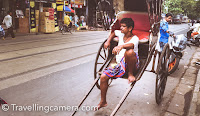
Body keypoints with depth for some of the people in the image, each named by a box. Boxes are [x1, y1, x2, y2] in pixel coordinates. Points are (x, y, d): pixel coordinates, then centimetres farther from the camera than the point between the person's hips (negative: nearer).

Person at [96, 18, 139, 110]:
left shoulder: (135, 38, -9)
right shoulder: (121, 34, 8)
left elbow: (131, 45, -34)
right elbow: (113, 33, 31)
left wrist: (121, 46, -53)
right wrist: (108, 41, 14)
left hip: (132, 66, -6)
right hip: (120, 65, 6)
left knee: (129, 51, -38)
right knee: (103, 76, -10)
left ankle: (130, 74, -14)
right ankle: (103, 102, 7)